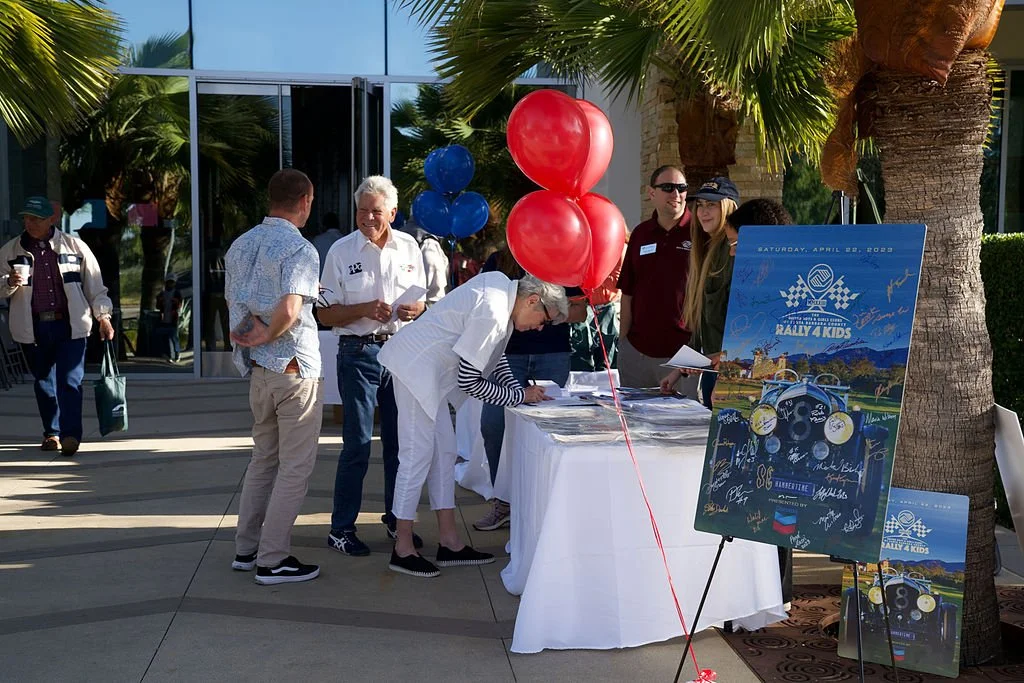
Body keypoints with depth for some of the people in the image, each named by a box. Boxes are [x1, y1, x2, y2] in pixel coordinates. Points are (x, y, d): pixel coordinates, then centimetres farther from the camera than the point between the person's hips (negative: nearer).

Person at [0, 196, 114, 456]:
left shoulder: (75, 246, 4)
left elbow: (94, 284, 9)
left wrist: (103, 316, 4)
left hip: (70, 325, -2)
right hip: (33, 328, 2)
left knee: (70, 381, -10)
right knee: (43, 382, 11)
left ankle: (70, 435, -12)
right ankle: (51, 433, 22)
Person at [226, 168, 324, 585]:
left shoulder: (240, 245, 10)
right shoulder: (299, 249, -16)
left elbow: (233, 302, 16)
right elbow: (289, 310, -27)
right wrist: (268, 336, -12)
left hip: (257, 368, 8)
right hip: (294, 367, -8)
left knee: (264, 458, 19)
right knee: (295, 467, 2)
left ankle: (246, 549, 24)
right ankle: (273, 560, 5)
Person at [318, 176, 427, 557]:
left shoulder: (409, 247, 7)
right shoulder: (341, 251, -3)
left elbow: (420, 300, 15)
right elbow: (325, 314, -3)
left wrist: (414, 309, -8)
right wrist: (365, 309, -19)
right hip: (359, 353, -4)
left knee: (400, 439, 11)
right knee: (357, 443, -4)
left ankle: (396, 519, 26)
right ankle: (341, 529, 7)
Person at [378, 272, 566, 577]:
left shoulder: (501, 283, 5)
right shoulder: (493, 314, -25)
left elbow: (493, 355, 18)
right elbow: (468, 381, -19)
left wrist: (517, 388, 7)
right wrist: (521, 397, -10)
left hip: (429, 369, 11)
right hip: (416, 366, -11)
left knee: (444, 451, 11)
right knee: (418, 454, -7)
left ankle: (449, 543, 17)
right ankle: (403, 549, 2)